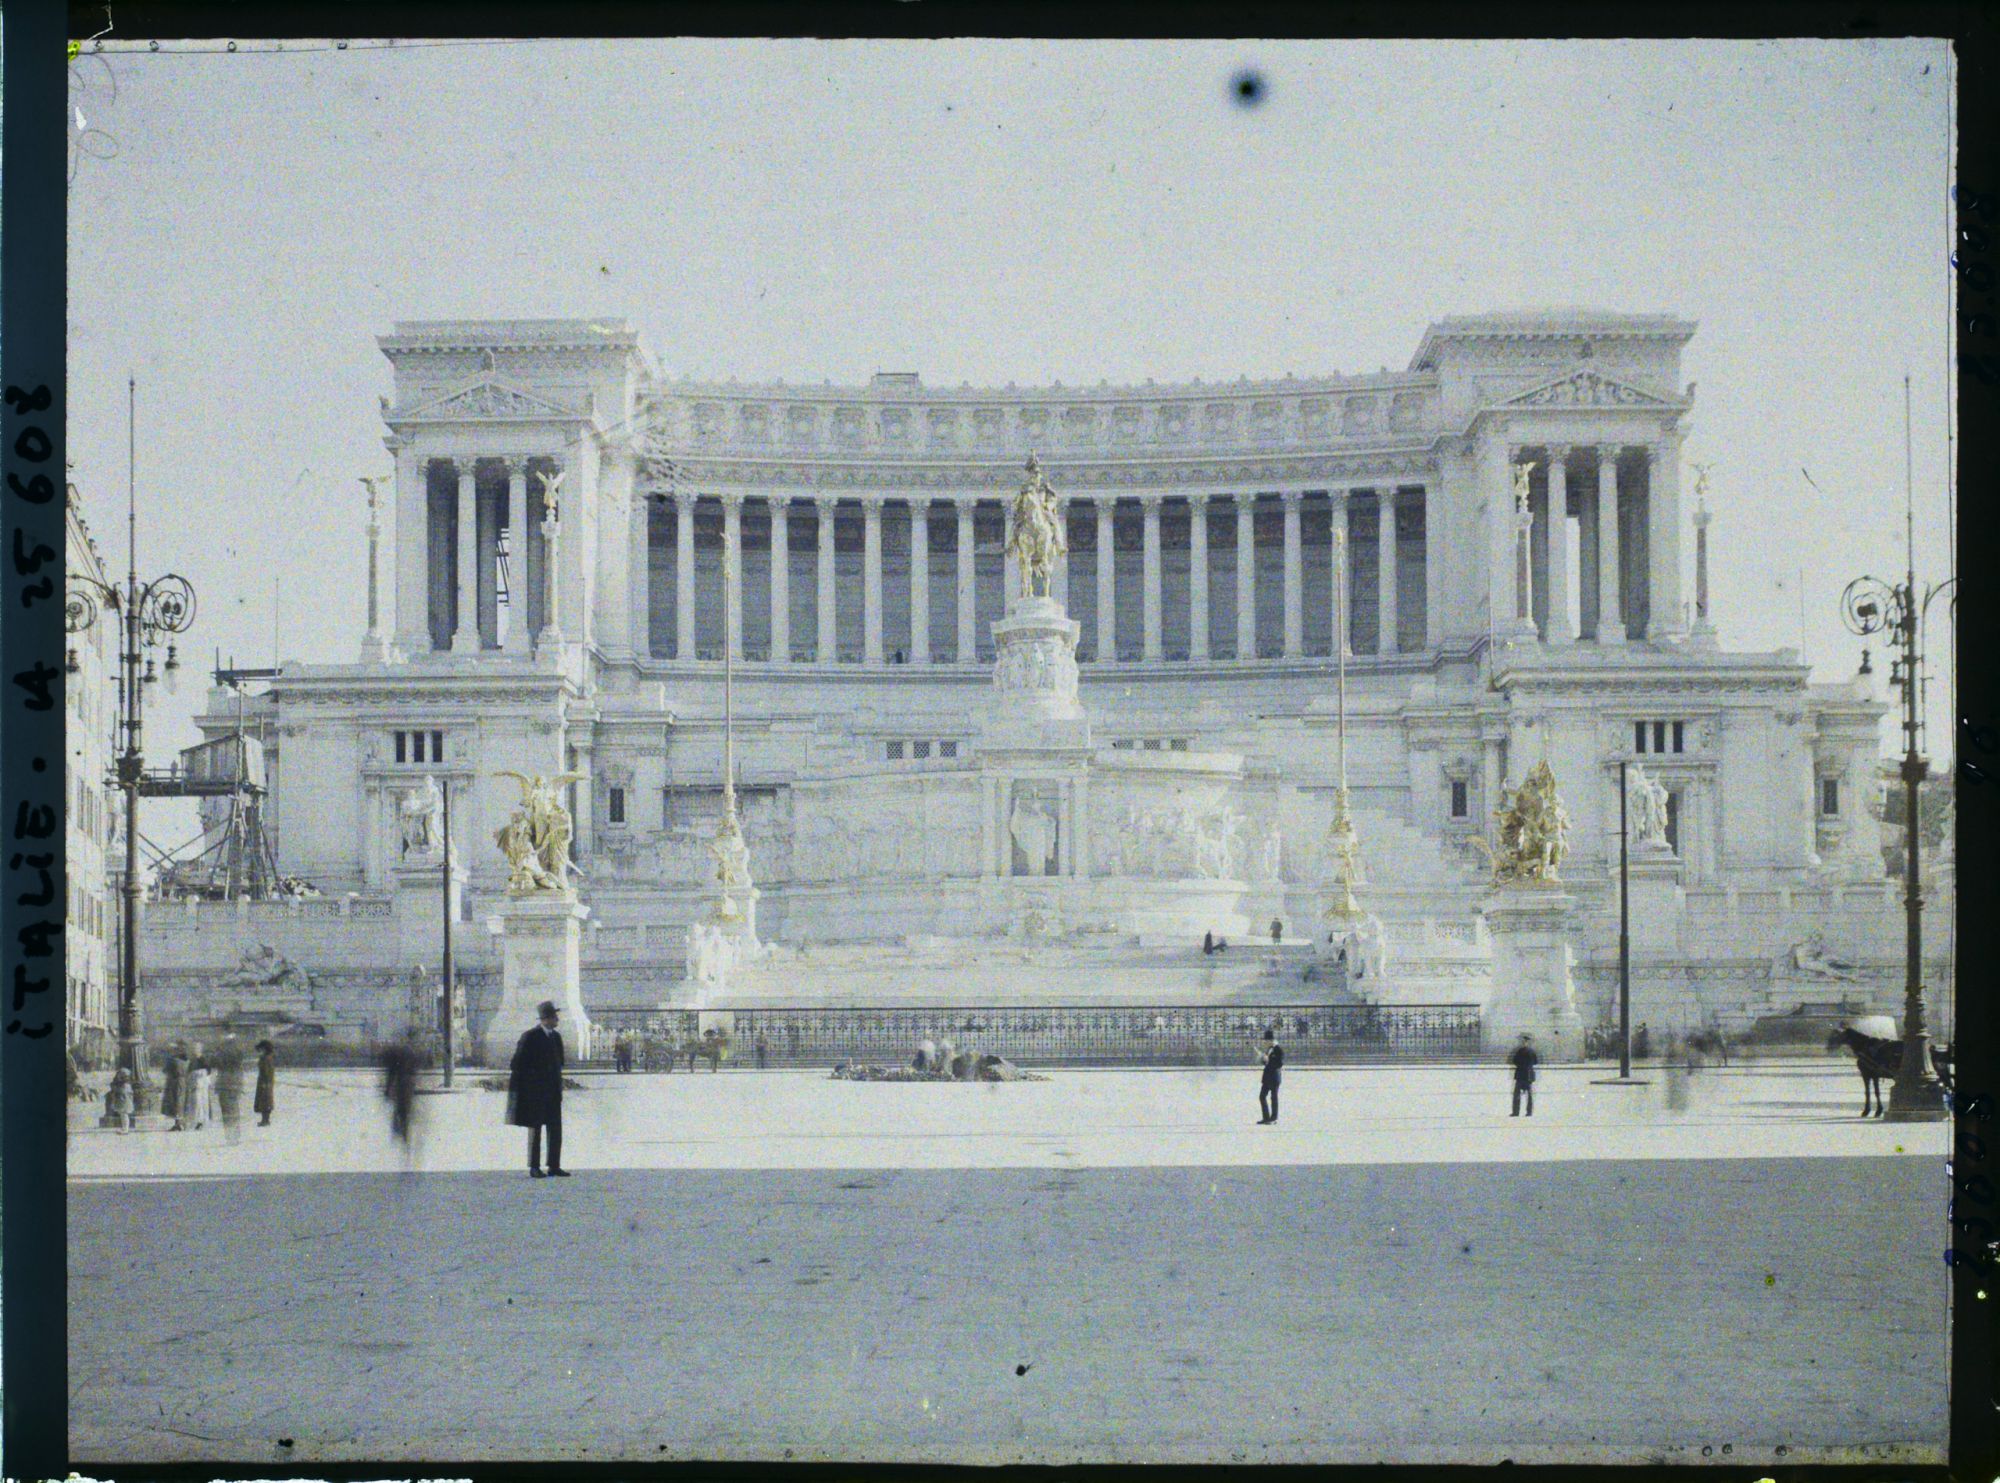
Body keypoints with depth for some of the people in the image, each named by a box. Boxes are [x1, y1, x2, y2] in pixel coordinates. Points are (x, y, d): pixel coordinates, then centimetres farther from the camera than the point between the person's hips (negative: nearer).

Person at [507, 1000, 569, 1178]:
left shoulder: (556, 1036, 10)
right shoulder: (530, 1037, -10)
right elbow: (517, 1063, -9)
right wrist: (515, 1088, -10)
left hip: (552, 1090, 6)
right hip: (534, 1091, -6)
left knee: (556, 1129, 5)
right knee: (535, 1129, 0)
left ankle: (554, 1166, 10)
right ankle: (534, 1167, 5)